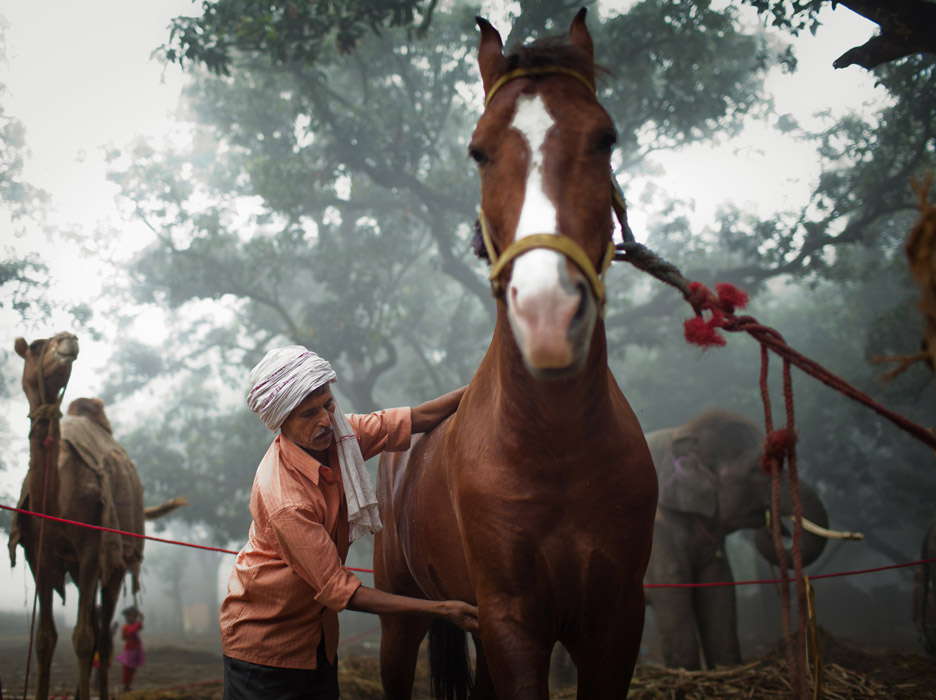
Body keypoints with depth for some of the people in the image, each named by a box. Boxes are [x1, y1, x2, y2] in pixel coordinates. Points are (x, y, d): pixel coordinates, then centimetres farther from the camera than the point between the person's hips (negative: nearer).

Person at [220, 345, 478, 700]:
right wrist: (441, 608, -27)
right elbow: (339, 591, -26)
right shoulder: (284, 501, -32)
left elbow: (419, 418, 2)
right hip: (263, 640, -7)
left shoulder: (337, 433, -11)